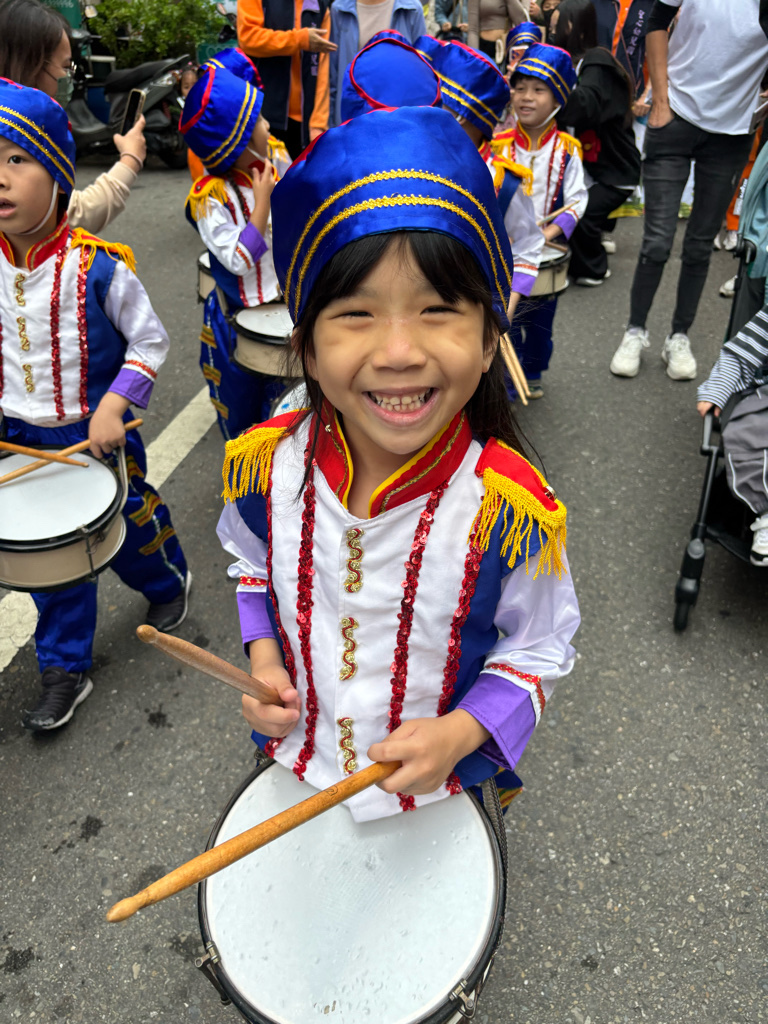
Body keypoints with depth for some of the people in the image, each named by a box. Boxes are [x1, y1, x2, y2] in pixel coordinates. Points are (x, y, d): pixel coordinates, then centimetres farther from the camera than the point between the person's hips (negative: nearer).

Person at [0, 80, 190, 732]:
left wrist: (115, 406, -21)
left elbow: (150, 342, -10)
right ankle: (65, 668, 30)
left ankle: (170, 583, 50)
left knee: (130, 529, 16)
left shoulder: (98, 267, -18)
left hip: (99, 435, -4)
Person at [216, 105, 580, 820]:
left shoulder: (509, 510, -31)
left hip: (446, 775, -2)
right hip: (297, 749, 3)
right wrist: (263, 656, -12)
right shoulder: (269, 465, -22)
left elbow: (538, 650, -13)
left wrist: (459, 732, -27)